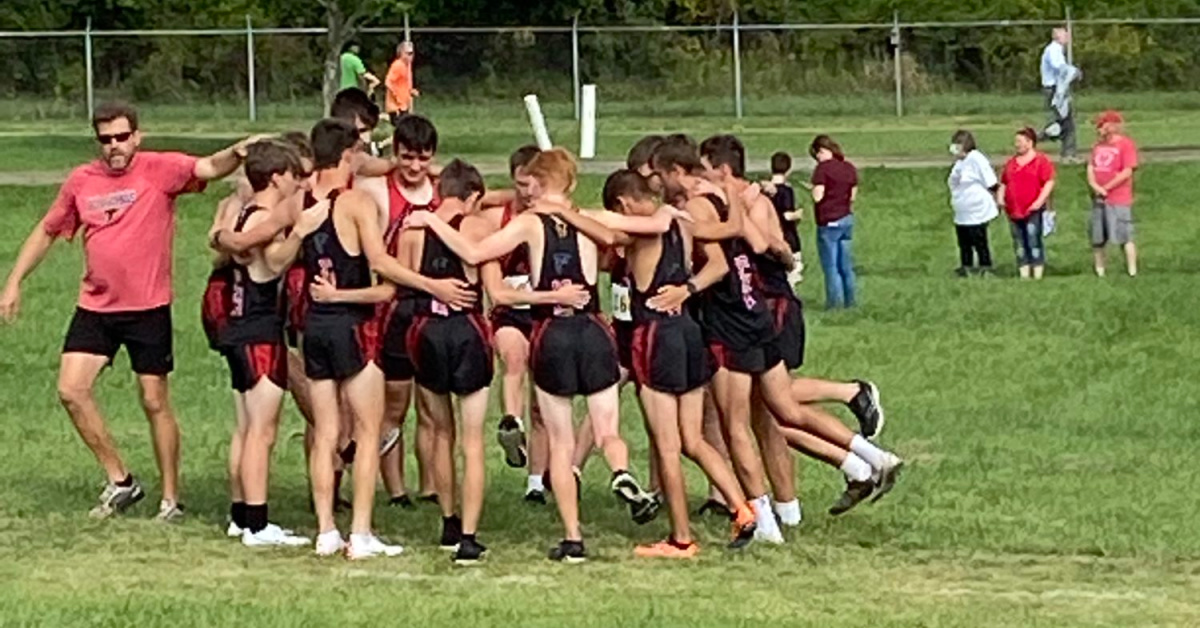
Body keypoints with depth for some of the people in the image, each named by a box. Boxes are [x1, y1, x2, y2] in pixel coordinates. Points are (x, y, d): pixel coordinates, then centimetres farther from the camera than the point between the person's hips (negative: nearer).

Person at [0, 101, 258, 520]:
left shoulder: (159, 170, -7)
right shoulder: (81, 181, 4)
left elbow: (209, 168, -23)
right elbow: (47, 231, 16)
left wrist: (237, 153, -45)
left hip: (148, 309, -4)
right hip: (95, 308, 4)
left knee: (155, 402, 2)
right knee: (71, 391, -6)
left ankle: (171, 498, 14)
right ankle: (120, 481, 8)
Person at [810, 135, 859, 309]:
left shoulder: (823, 168, -14)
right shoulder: (849, 168, 6)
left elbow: (817, 196, -17)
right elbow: (853, 196, 11)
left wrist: (813, 190, 2)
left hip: (829, 222, -7)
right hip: (847, 219, 7)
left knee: (831, 266, 1)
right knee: (846, 265, 14)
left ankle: (835, 302, 3)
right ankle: (851, 300, 17)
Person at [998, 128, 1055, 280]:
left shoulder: (1041, 160, -2)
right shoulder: (1011, 162, 17)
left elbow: (1049, 182, -7)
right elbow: (1003, 183, 24)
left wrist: (1040, 201, -16)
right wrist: (1000, 198, 7)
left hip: (1032, 210, -6)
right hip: (1014, 210, 6)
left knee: (1034, 242, -7)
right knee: (1019, 244, 7)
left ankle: (1038, 274, -4)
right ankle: (1024, 274, 11)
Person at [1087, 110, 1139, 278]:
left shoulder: (1126, 144, -7)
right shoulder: (1099, 145, 15)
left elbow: (1127, 172, -13)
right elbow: (1090, 168, 13)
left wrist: (1106, 188, -13)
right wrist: (1095, 185, -7)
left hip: (1119, 200, -7)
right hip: (1098, 199, 7)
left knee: (1125, 238, -8)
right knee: (1097, 240, 9)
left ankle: (1132, 273, -5)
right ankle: (1099, 273, 16)